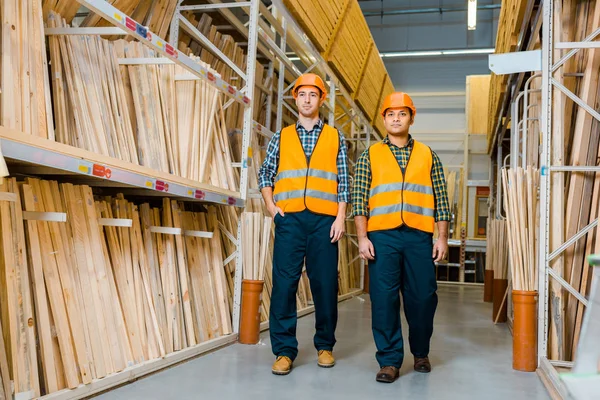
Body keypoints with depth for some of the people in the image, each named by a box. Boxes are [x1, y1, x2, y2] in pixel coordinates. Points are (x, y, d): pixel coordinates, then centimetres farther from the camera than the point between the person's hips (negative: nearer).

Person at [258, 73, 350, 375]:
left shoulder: (335, 138, 11)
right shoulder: (281, 137, 14)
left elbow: (343, 182, 7)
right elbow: (265, 174, 14)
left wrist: (340, 217, -2)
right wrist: (271, 205, -1)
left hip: (324, 219, 0)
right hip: (289, 218, 1)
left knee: (325, 283, 3)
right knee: (284, 282, -3)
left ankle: (325, 345, 18)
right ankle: (284, 350, 6)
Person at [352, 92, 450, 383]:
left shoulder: (429, 156, 13)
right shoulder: (370, 156, 9)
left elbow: (441, 200, 11)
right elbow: (359, 199, 3)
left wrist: (442, 238, 3)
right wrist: (362, 237, -6)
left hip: (419, 236, 1)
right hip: (382, 236, -1)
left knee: (422, 297, 5)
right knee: (384, 298, -1)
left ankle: (421, 352, 27)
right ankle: (390, 360, 10)